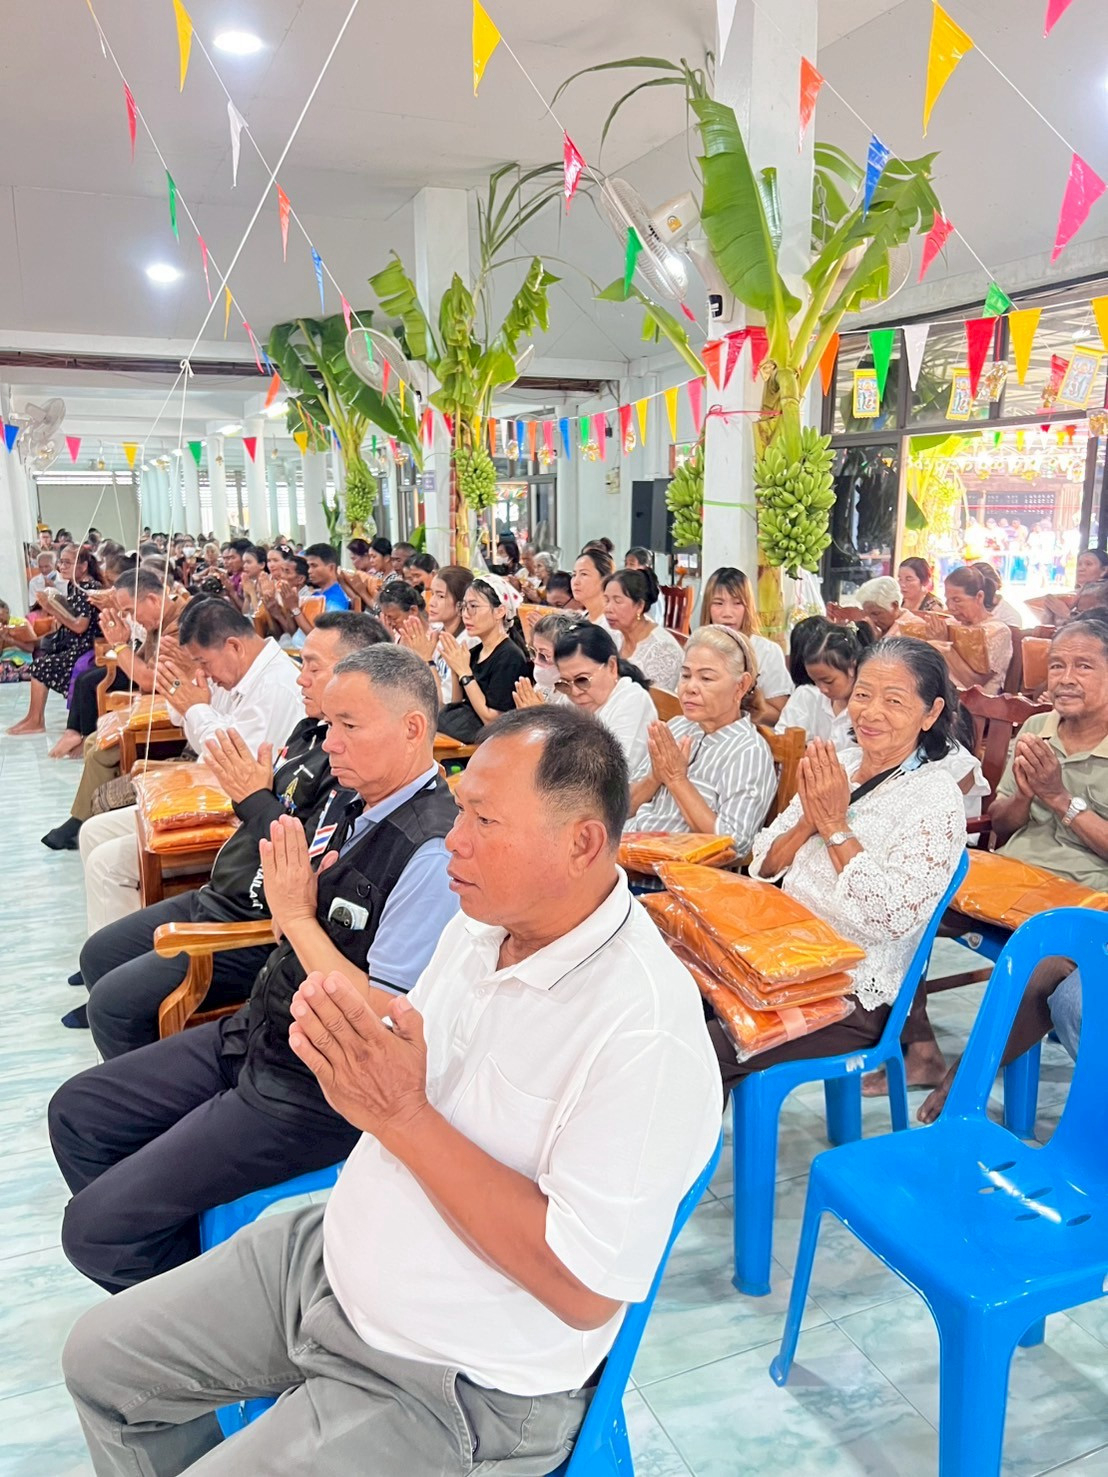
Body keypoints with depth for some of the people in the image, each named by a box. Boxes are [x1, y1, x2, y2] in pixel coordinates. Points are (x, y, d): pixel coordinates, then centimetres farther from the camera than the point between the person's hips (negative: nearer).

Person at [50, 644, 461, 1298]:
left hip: (316, 1090, -9)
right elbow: (315, 928, 8)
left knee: (95, 1230, -8)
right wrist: (285, 892, -13)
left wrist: (296, 915, -21)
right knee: (78, 1112, 17)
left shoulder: (434, 854, -26)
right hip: (259, 1030, 9)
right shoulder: (356, 806, 2)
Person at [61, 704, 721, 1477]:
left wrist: (405, 1116, -30)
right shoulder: (482, 922, -4)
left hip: (452, 1385, -7)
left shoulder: (647, 1030, -30)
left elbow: (585, 1289, -28)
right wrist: (349, 1060, -17)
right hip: (340, 1256, 7)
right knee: (100, 1357, 14)